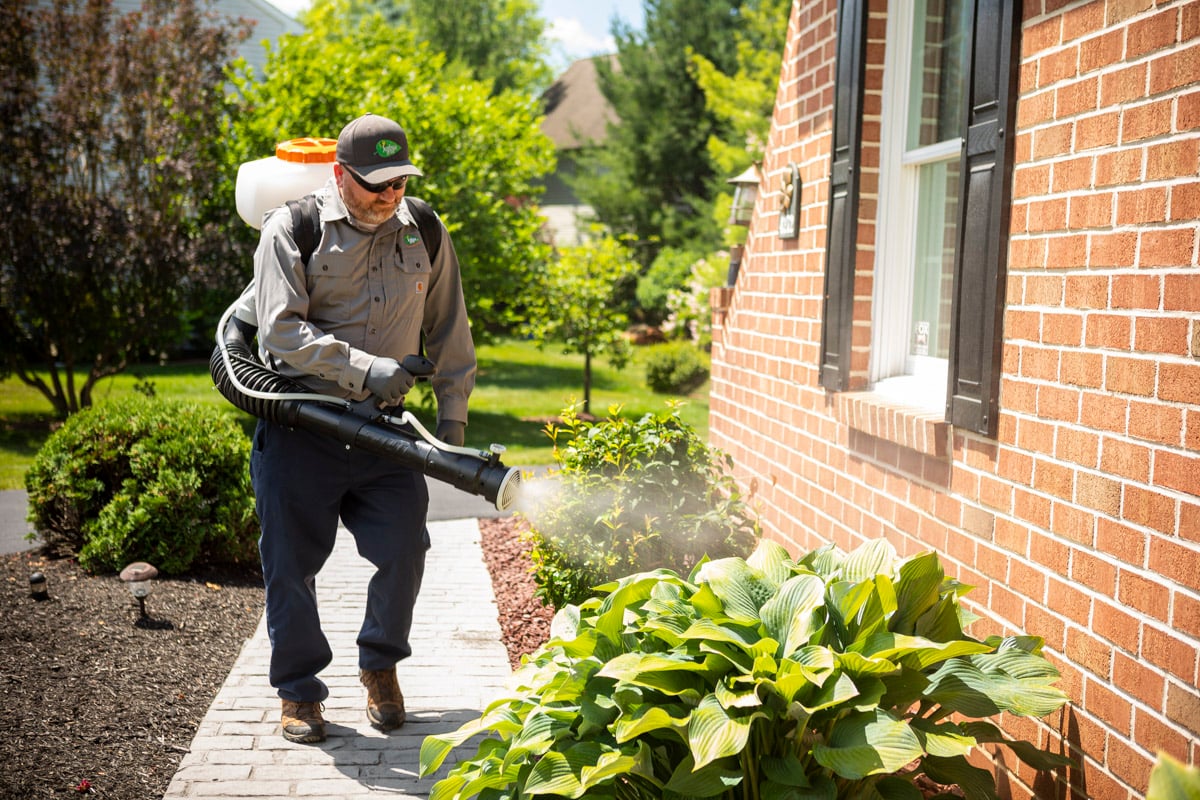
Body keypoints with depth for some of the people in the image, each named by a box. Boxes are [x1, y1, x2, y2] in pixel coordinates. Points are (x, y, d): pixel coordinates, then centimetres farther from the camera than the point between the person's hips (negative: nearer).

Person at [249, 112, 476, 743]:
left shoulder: (424, 235, 5)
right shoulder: (291, 230, -7)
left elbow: (449, 332, 14)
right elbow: (281, 333, -16)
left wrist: (453, 413, 10)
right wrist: (363, 368, -23)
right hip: (299, 428, -3)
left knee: (404, 548, -2)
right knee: (292, 561, 4)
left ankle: (380, 667, 25)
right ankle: (298, 691, 23)